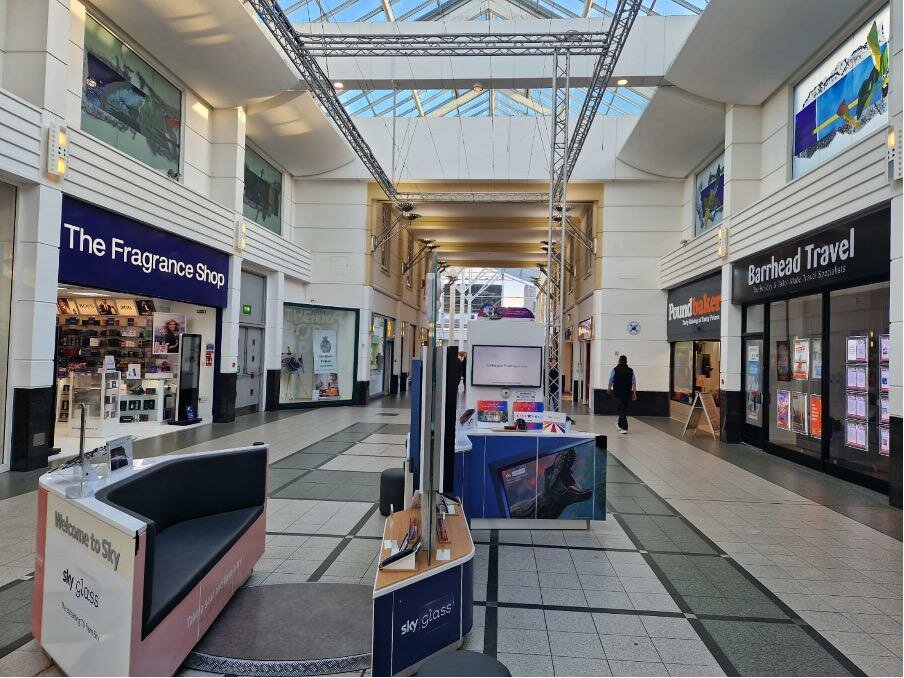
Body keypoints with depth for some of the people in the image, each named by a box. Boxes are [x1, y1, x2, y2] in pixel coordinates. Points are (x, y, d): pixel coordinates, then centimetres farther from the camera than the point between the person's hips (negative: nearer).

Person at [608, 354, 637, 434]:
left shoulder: (615, 370, -6)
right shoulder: (630, 371, 2)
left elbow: (611, 381, -3)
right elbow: (634, 383, -2)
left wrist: (609, 389, 14)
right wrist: (634, 393, -1)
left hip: (618, 392, -3)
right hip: (627, 392, 3)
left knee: (622, 408, 0)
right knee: (624, 408, 18)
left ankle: (624, 428, -9)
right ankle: (620, 424, 33)